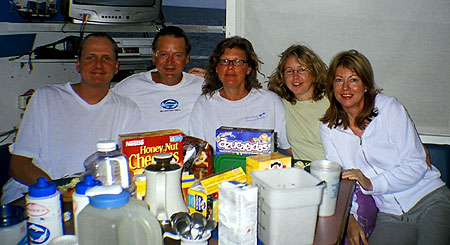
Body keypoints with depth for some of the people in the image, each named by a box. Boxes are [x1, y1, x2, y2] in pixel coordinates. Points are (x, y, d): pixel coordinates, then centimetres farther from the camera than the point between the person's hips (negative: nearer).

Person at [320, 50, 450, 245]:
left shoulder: (389, 108, -6)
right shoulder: (328, 128, 2)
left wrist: (371, 183, -21)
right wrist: (350, 219, -13)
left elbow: (416, 166, -9)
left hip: (430, 200, -1)